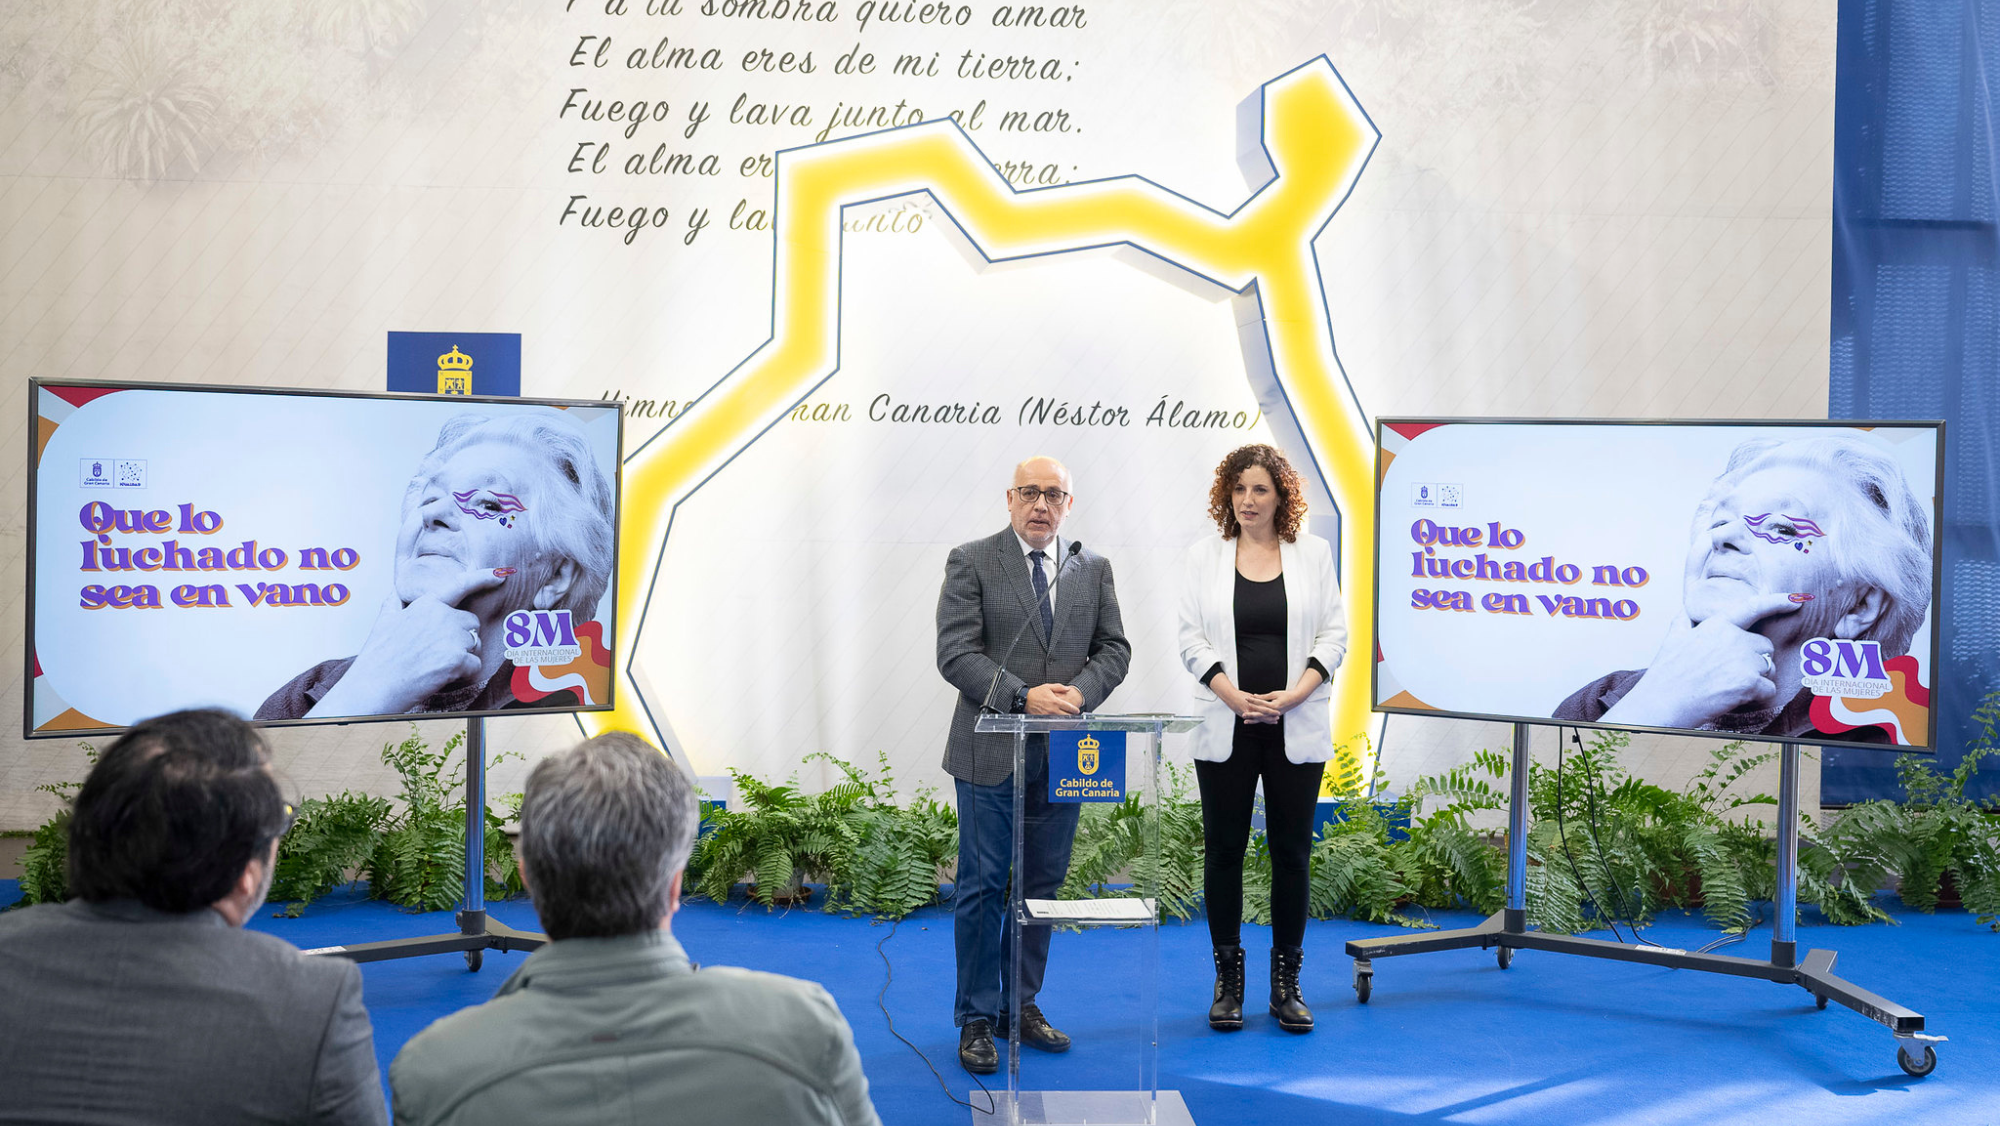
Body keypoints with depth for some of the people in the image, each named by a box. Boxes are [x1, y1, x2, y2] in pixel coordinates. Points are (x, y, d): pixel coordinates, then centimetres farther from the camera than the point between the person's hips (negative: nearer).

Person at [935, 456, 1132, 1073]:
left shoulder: (1093, 569, 11)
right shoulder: (971, 562, -3)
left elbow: (1114, 648, 9)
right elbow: (956, 653, -10)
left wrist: (1079, 692, -11)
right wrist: (1024, 696, -20)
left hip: (1064, 752, 4)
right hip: (992, 750, -4)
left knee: (1042, 884, 11)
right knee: (982, 886, -1)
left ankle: (1022, 1004, 24)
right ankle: (977, 1018, 9)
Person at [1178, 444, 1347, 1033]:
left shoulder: (1313, 552, 6)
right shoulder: (1205, 554, 6)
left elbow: (1334, 634, 2)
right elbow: (1192, 637, 1)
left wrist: (1292, 695, -11)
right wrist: (1235, 696, -13)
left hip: (1297, 729, 0)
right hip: (1225, 729, 0)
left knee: (1292, 851, 3)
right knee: (1223, 850, 3)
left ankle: (1287, 983, 13)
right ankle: (1228, 980, 14)